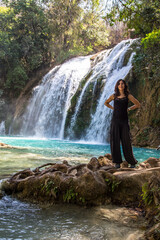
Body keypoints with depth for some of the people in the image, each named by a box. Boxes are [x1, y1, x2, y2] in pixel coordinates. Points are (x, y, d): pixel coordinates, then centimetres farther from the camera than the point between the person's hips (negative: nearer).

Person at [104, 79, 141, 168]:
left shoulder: (128, 96, 3)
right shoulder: (114, 96, 8)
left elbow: (138, 104, 8)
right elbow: (106, 103, 25)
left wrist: (129, 109, 5)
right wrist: (113, 108, 13)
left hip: (124, 121, -2)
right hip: (115, 120, 2)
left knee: (126, 141, -1)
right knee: (115, 141, -4)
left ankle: (132, 162, 13)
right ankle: (117, 162, 4)